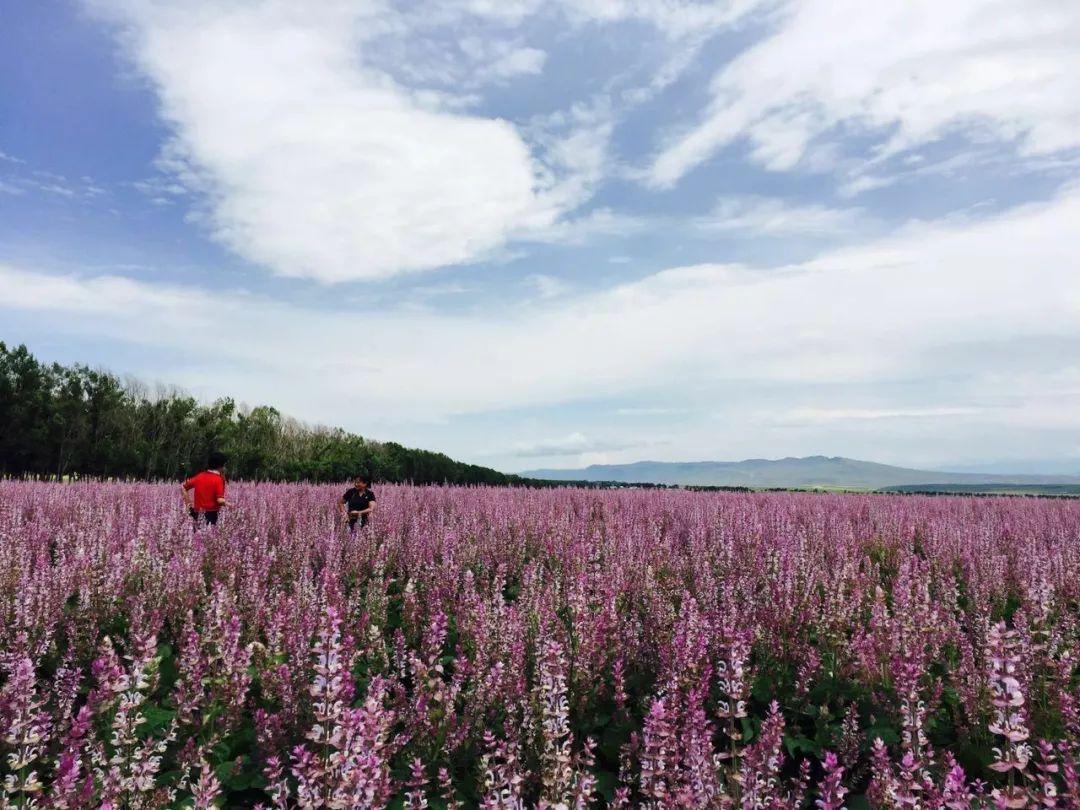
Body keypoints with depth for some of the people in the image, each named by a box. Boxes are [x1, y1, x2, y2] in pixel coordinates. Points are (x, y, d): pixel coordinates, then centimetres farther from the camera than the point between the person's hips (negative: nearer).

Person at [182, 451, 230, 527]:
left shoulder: (199, 476, 6)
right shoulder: (218, 480, -11)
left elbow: (183, 487, 14)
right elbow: (220, 500, -18)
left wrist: (188, 503, 16)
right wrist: (228, 504, 2)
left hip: (197, 515, 6)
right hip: (211, 514, -6)